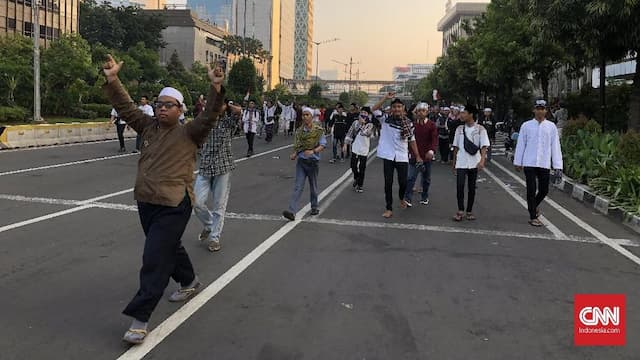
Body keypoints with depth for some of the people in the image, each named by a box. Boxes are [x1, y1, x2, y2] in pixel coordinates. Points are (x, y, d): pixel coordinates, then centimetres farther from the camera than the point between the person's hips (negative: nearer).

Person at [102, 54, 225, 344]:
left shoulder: (189, 133, -4)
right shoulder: (148, 126, 11)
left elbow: (210, 117, -19)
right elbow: (125, 107, 9)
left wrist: (216, 89, -33)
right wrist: (112, 80, -2)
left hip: (173, 207, -7)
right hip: (146, 203, 7)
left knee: (155, 259, -9)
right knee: (169, 248, 24)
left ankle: (139, 317, -5)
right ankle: (189, 282, 49)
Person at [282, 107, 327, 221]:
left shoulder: (318, 130, -6)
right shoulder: (299, 130, 5)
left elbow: (323, 144, -12)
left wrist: (313, 151, -29)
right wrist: (294, 154, -6)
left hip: (312, 161, -2)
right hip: (301, 160, 2)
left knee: (313, 187, 13)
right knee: (298, 187, -7)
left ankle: (314, 207, 33)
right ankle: (292, 211, -16)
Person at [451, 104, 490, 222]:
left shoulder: (480, 129, -3)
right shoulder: (459, 129, 6)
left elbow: (484, 146, -9)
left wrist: (482, 160, -24)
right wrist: (454, 163, 12)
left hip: (474, 163, -1)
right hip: (461, 163, 1)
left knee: (472, 187, 6)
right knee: (460, 186, -10)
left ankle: (469, 211, 16)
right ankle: (460, 211, -3)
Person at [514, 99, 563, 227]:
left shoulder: (551, 126, 5)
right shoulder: (526, 126, 3)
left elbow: (555, 146, 4)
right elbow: (520, 145, 7)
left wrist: (558, 166, -1)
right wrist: (517, 162, 6)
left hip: (544, 164, 2)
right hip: (529, 163, -1)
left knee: (544, 190, 7)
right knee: (531, 190, -1)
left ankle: (534, 206, 37)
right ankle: (533, 217, 8)